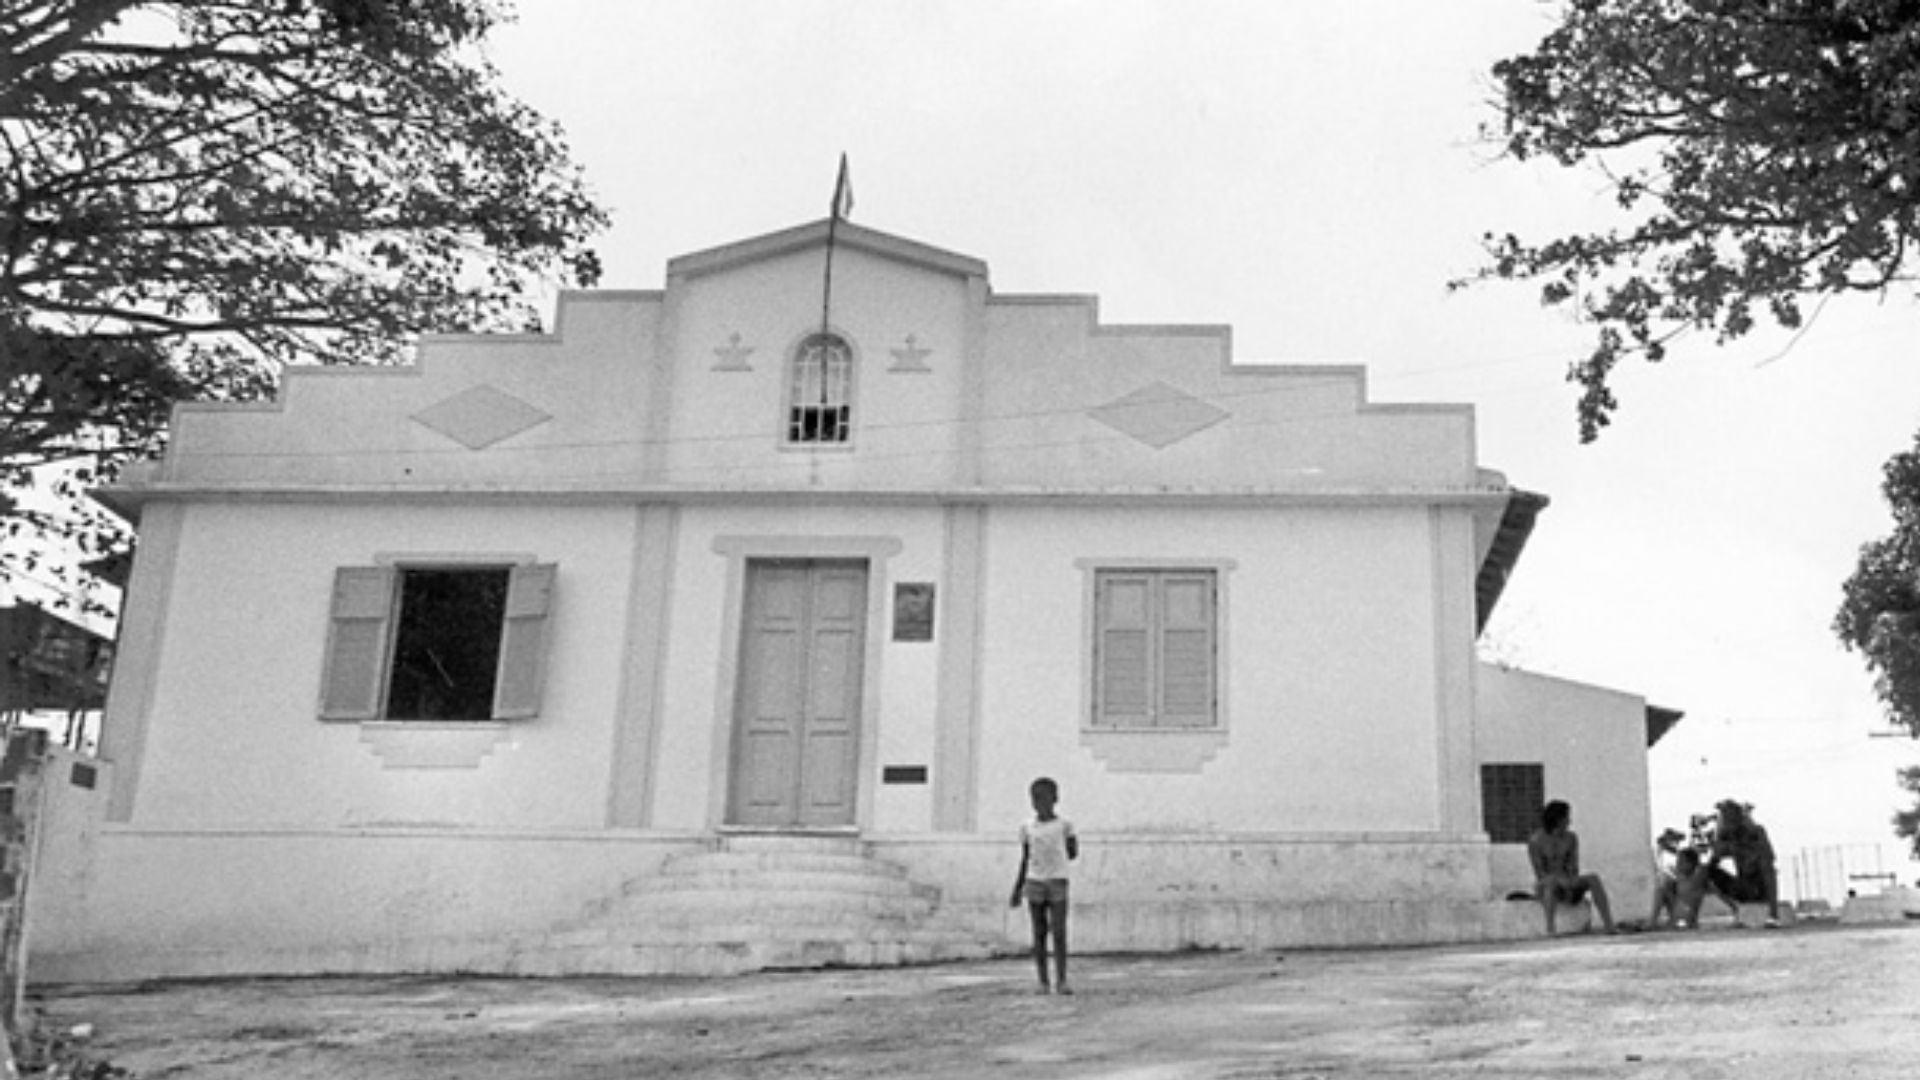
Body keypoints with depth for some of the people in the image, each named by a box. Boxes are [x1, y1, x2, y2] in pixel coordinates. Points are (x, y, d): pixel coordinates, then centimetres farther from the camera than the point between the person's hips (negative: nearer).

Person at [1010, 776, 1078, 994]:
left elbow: (1073, 853, 13)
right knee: (1039, 934, 2)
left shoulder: (1064, 825, 1)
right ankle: (1043, 982, 6)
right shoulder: (1027, 828, 6)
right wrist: (1017, 889, 11)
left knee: (1059, 933, -9)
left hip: (1057, 882, -2)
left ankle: (1061, 981, -6)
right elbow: (1025, 860, 12)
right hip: (1034, 882, 2)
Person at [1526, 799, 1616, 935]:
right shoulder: (1535, 841, -14)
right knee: (1553, 879, -39)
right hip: (1544, 887, -4)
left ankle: (1609, 926, -28)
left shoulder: (1571, 838, 1)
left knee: (1594, 878, -22)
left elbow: (1574, 869, -3)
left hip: (1566, 885, 4)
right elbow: (1539, 874, -15)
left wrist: (1572, 885, -24)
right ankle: (1549, 929, -45)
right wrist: (1565, 883, -29)